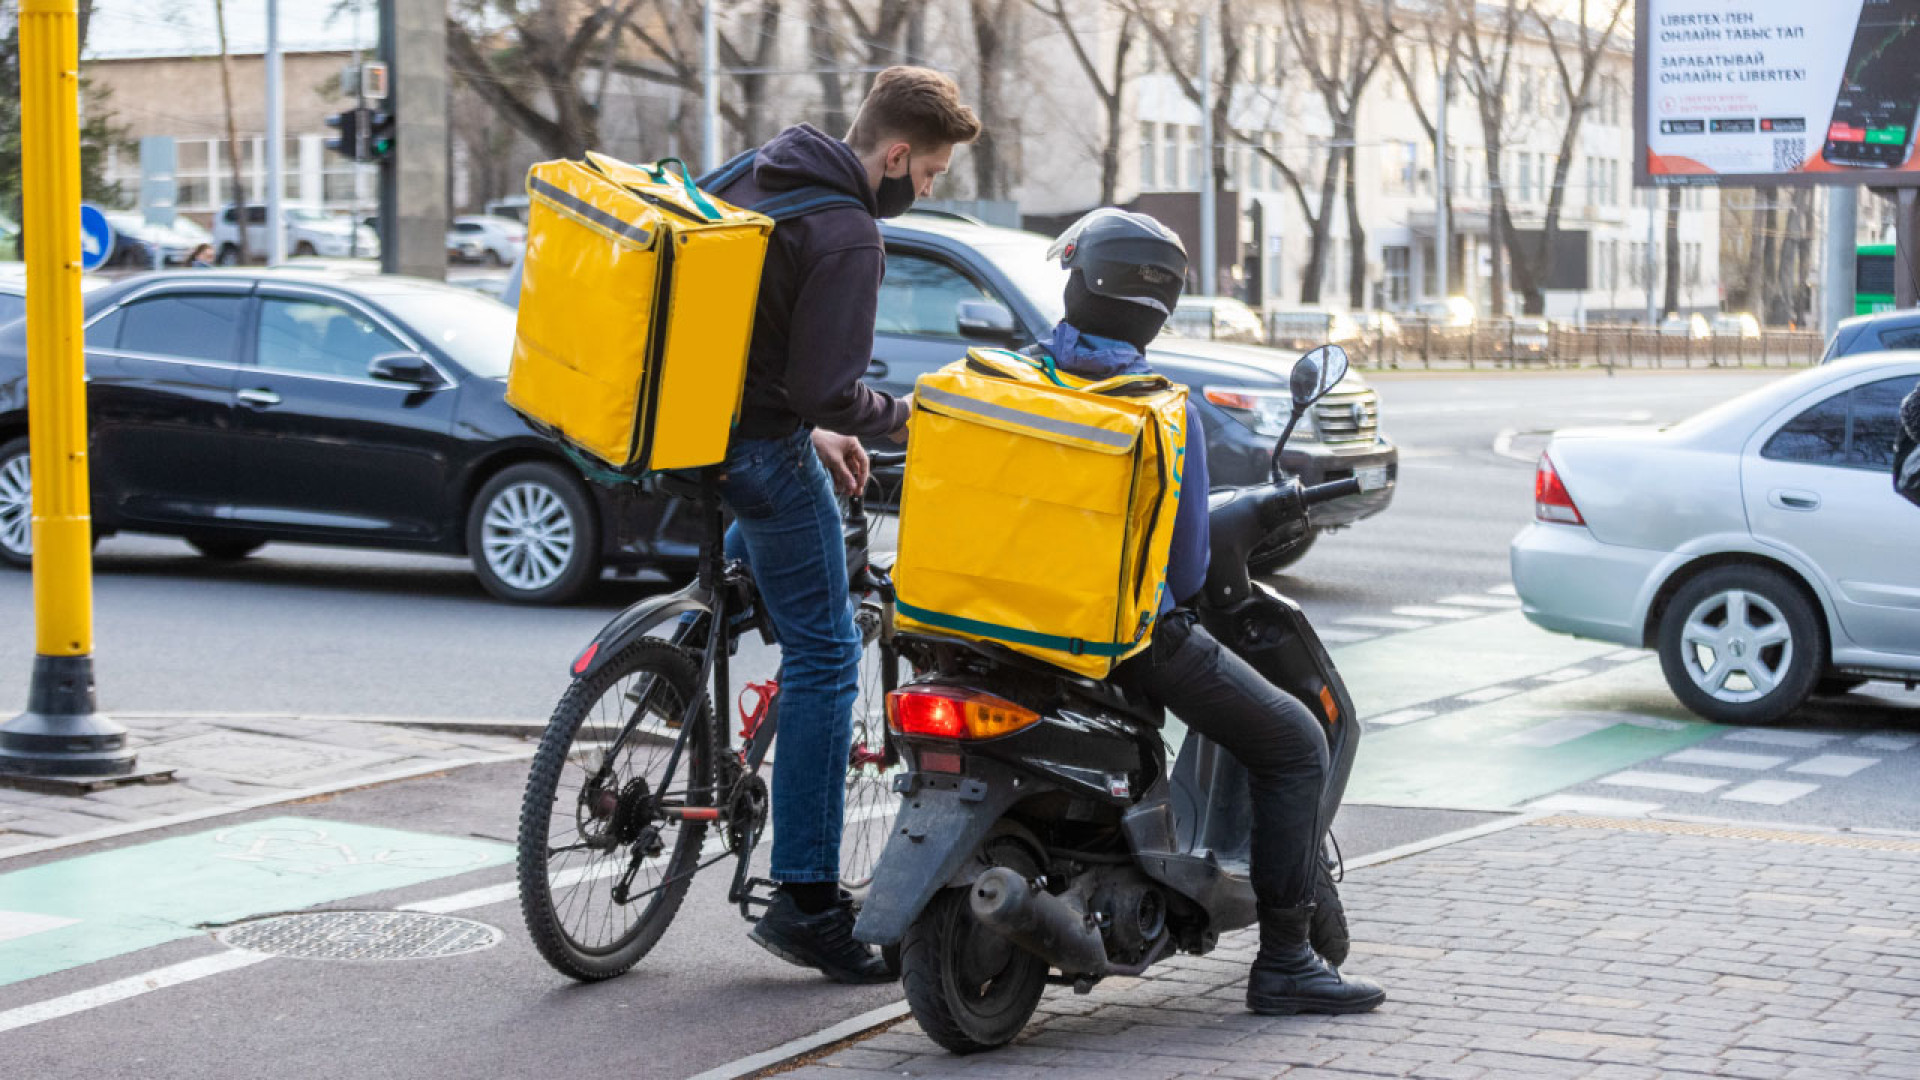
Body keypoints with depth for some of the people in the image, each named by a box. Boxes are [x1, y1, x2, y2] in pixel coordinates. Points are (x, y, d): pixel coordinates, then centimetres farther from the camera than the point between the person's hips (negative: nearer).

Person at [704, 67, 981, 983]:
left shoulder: (752, 181, 10)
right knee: (824, 653, -3)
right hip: (761, 451, -8)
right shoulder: (847, 236, -19)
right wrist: (899, 418, -4)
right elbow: (826, 387, -23)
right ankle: (805, 900, -4)